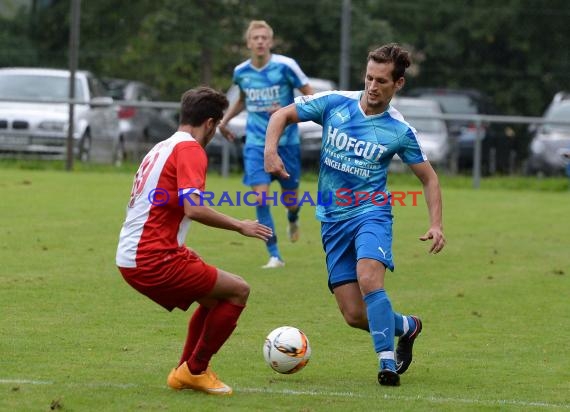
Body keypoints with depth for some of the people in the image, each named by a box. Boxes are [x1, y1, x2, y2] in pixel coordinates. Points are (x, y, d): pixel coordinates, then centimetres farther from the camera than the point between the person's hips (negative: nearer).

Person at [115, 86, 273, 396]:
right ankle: (195, 370, 3)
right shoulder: (190, 149, -10)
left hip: (130, 259, 10)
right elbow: (193, 208, -24)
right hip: (154, 260, -10)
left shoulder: (161, 147, 18)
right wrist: (240, 226, -13)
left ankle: (185, 372, 23)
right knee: (238, 291, -3)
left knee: (214, 296, 24)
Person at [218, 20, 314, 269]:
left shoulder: (285, 66, -13)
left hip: (286, 141, -2)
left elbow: (311, 98, -9)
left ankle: (293, 220, 47)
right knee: (261, 198, -12)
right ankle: (274, 255, -5)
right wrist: (225, 120, 13)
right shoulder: (241, 72, 0)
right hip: (256, 143, 2)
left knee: (289, 200, 8)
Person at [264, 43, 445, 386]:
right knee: (355, 315, -2)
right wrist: (270, 150, -13)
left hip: (370, 213, -3)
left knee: (368, 278, -33)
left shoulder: (399, 131, -4)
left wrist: (436, 225, -6)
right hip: (333, 219, 3)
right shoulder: (334, 103, -2)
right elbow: (282, 115, 6)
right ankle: (407, 327, 28)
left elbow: (429, 178, 6)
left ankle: (388, 364, -27)